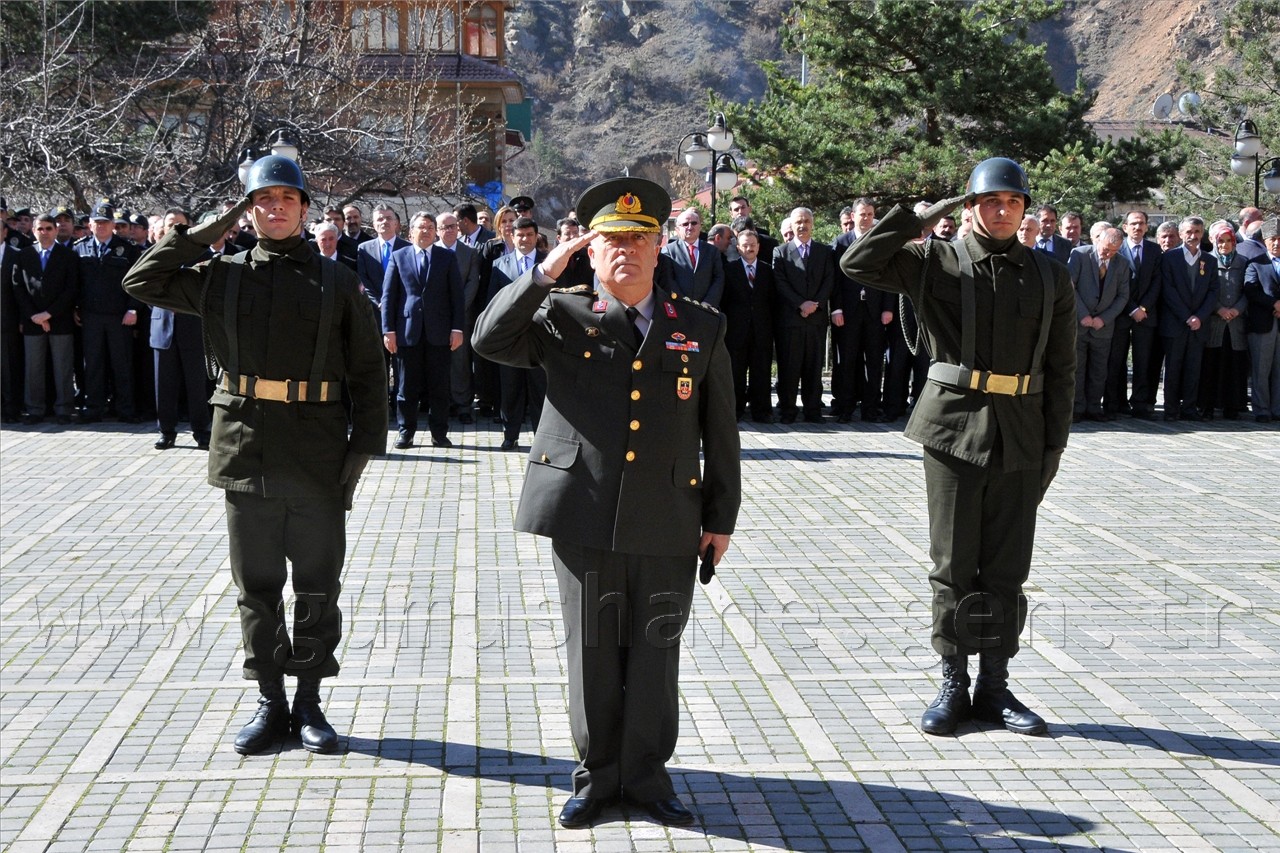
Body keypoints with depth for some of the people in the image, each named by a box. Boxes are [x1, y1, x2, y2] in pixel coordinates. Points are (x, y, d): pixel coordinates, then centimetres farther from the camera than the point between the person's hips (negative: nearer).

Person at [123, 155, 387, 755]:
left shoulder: (338, 283, 3)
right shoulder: (223, 276, 7)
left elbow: (367, 373, 2)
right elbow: (142, 282, 4)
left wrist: (364, 448, -5)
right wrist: (206, 233, 1)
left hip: (318, 458, -1)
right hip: (245, 452, 1)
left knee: (318, 588, 6)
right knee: (256, 587, 8)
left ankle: (309, 701, 19)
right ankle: (270, 701, 20)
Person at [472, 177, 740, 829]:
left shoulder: (701, 328, 8)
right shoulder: (562, 318, 5)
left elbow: (720, 433, 10)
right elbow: (489, 339, -8)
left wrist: (721, 518, 8)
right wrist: (543, 274, -12)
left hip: (667, 523, 1)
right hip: (583, 517, -1)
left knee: (655, 656, 8)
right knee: (592, 653, 8)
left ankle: (647, 775, 23)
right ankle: (596, 775, 23)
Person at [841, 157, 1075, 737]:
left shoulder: (1050, 278, 8)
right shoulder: (935, 264, 2)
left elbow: (1061, 372, 9)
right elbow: (858, 264, -9)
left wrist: (1053, 449, 3)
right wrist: (921, 216, -8)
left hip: (1021, 439, 2)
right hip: (954, 428, -2)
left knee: (1007, 568, 8)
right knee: (953, 565, 4)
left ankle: (994, 685, 19)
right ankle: (954, 684, 15)